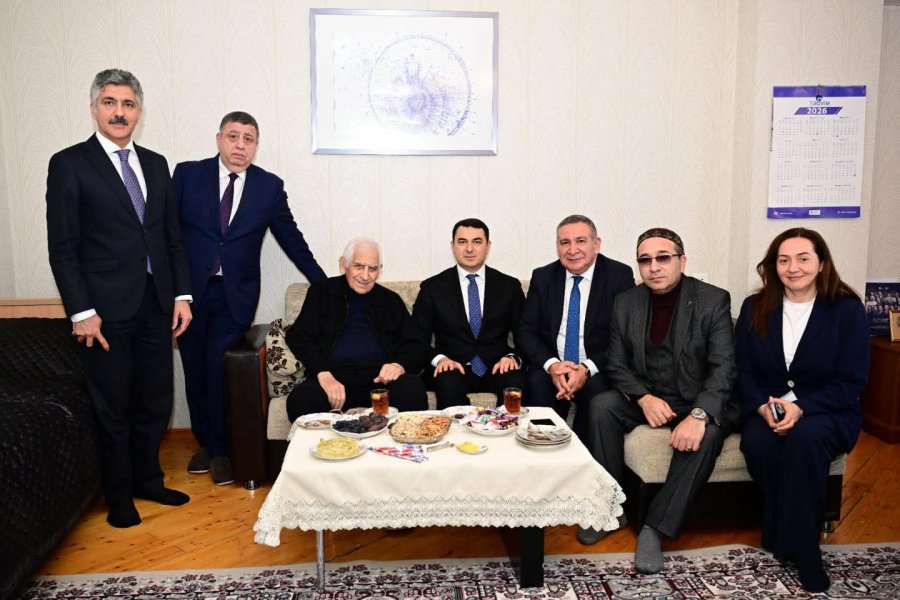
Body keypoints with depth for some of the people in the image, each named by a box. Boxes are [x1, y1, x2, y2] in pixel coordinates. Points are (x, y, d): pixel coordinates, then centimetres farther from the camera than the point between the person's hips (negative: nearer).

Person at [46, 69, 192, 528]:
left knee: (155, 402, 13)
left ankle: (147, 479, 33)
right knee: (113, 408, 8)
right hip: (106, 309, -5)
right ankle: (119, 495, 26)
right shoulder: (70, 164, -4)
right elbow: (62, 247, -7)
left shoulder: (156, 164, 12)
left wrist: (182, 294, 7)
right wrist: (81, 311, -13)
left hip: (156, 305, 5)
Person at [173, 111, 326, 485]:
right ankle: (204, 443, 27)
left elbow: (291, 238, 10)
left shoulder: (269, 186, 4)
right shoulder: (188, 174, 2)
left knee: (218, 365, -11)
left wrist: (324, 284, 12)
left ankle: (220, 450, 8)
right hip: (190, 291, 1)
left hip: (236, 295, -1)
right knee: (195, 370, 7)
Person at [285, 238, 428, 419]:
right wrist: (323, 374, -14)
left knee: (412, 388, -33)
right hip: (334, 376, -1)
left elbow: (417, 347, 16)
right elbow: (298, 336, 6)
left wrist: (400, 364, -9)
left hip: (381, 378, 1)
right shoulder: (322, 292, 17)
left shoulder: (391, 301, 21)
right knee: (301, 399, -33)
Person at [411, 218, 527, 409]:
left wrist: (513, 357, -11)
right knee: (448, 385, -35)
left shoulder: (510, 286, 10)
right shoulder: (432, 288, 7)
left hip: (497, 368, 1)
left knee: (516, 382, -32)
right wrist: (439, 358, -12)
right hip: (452, 368, -1)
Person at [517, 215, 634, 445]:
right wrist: (551, 365, -17)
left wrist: (587, 369, -21)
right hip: (550, 367, 2)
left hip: (597, 370, -1)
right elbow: (525, 331, 2)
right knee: (537, 383, -30)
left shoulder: (620, 275, -2)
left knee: (597, 389, -32)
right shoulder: (542, 277, 5)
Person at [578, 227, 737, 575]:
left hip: (697, 401, -3)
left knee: (708, 432, -33)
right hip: (645, 398, 3)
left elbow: (724, 367, -17)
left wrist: (699, 415, -34)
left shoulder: (713, 301, -9)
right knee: (602, 405, -23)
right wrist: (644, 397, -18)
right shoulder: (626, 303, 1)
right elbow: (616, 364, 2)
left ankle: (655, 528, -21)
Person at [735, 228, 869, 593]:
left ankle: (798, 546, -22)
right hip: (767, 408, 2)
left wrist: (800, 408, -22)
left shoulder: (848, 310, -2)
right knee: (758, 444, -32)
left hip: (827, 412, -2)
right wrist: (762, 406, -17)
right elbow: (743, 371, 4)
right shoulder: (755, 308, 5)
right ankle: (777, 537, -13)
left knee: (805, 438, -36)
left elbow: (852, 381, -6)